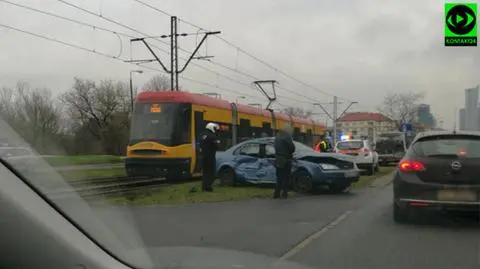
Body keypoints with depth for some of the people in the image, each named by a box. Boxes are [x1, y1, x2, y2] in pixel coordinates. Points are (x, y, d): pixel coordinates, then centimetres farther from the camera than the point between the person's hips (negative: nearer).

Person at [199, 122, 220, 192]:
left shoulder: (203, 135, 13)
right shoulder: (212, 136, -13)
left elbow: (201, 145, 18)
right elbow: (216, 146, -14)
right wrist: (218, 143, 4)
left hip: (203, 156, 8)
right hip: (210, 157, -8)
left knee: (205, 171, 15)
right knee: (211, 172, -4)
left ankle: (204, 186, 16)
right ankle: (208, 186, -9)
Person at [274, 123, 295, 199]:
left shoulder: (278, 136, 12)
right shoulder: (287, 136, -14)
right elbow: (292, 148, -14)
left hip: (278, 160, 7)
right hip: (285, 160, -7)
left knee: (279, 177, 14)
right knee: (285, 178, 1)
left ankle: (277, 193, 13)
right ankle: (284, 193, 1)